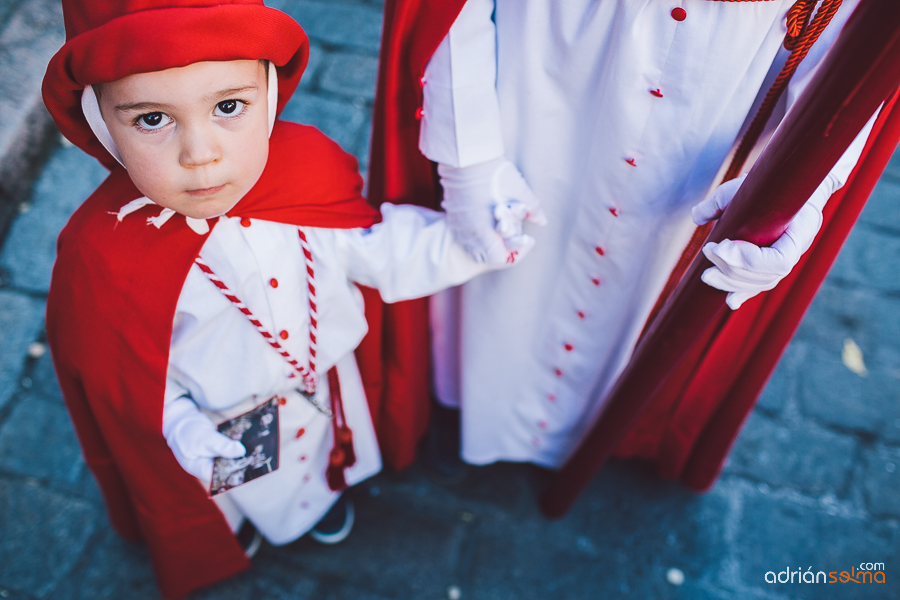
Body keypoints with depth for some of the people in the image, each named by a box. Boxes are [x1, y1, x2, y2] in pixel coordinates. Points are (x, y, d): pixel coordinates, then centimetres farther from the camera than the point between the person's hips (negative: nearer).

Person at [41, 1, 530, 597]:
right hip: (221, 431, -2)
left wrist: (466, 240, -18)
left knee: (318, 452, 35)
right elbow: (118, 368, -19)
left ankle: (323, 488, 71)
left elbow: (369, 246, -11)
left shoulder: (306, 162, -26)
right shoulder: (104, 256, -35)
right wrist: (176, 426, -30)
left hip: (320, 383, 3)